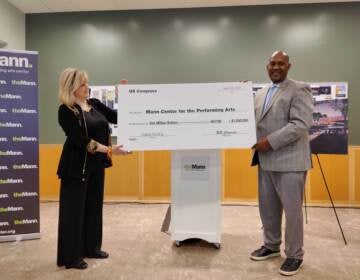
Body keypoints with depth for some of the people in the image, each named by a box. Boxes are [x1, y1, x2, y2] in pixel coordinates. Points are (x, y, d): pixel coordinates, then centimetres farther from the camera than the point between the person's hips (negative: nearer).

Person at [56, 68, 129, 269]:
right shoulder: (66, 111, -13)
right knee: (74, 209, 4)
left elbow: (118, 117, 7)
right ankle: (70, 257, 19)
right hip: (77, 166, -7)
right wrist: (109, 150, -28)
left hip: (96, 164, 7)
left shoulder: (94, 104, 7)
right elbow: (81, 140, -21)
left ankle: (91, 248, 32)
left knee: (94, 206, 15)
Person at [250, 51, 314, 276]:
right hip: (266, 161, 7)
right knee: (267, 207, 15)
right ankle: (271, 246, 34)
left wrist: (270, 142, -20)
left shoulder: (299, 89, -5)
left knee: (292, 210, 4)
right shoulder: (261, 93, 17)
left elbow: (301, 124, -17)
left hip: (289, 161, -7)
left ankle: (294, 255, 22)